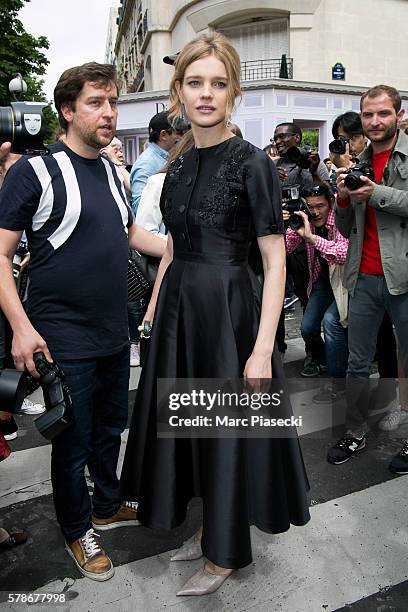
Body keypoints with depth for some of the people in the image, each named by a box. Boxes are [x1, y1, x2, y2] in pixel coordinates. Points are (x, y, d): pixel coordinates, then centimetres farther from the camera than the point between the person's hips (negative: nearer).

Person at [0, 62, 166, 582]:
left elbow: (131, 233, 21)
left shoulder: (110, 171, 10)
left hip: (114, 334, 7)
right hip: (63, 342, -6)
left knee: (110, 428, 21)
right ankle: (78, 530, 34)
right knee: (73, 442, 10)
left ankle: (107, 505, 45)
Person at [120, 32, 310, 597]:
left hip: (230, 308, -7)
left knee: (228, 429, 7)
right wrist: (155, 306, 15)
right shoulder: (180, 166, 10)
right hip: (179, 306, 7)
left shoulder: (252, 163, -10)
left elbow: (275, 261, -14)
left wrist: (263, 349, -20)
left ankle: (226, 552, 31)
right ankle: (208, 525, 41)